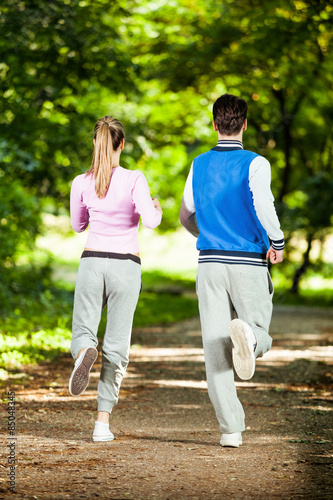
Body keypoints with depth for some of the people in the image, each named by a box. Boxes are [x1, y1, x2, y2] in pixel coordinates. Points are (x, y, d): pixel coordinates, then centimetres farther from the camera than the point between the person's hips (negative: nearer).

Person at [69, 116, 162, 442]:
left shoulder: (81, 183, 0)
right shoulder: (134, 179, -9)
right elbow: (150, 221, -18)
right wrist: (157, 209, 4)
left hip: (91, 262, 1)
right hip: (126, 266, -1)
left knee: (83, 335, 11)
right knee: (116, 347, 6)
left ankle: (86, 353, -29)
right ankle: (102, 422, -2)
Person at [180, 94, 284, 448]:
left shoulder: (199, 165, 9)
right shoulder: (255, 164, -5)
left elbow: (186, 216, 19)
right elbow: (261, 200, -24)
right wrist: (277, 241, -10)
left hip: (209, 262, 3)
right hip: (249, 263, -3)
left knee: (216, 350, 3)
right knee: (261, 338, 9)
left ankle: (230, 428, -6)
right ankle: (247, 335, -30)